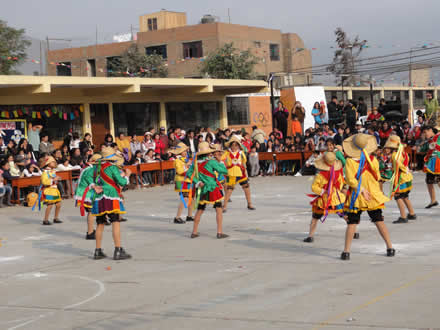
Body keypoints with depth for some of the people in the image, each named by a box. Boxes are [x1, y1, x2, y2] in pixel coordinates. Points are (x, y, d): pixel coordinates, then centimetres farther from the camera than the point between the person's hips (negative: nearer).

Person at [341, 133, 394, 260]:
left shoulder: (350, 161, -12)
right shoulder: (373, 159, -3)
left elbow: (351, 180, -16)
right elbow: (377, 177, 6)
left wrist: (361, 189, -11)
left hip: (356, 197, -2)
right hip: (373, 195, 2)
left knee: (352, 223, 2)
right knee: (379, 221, 11)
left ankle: (346, 251, -1)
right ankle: (390, 248, 14)